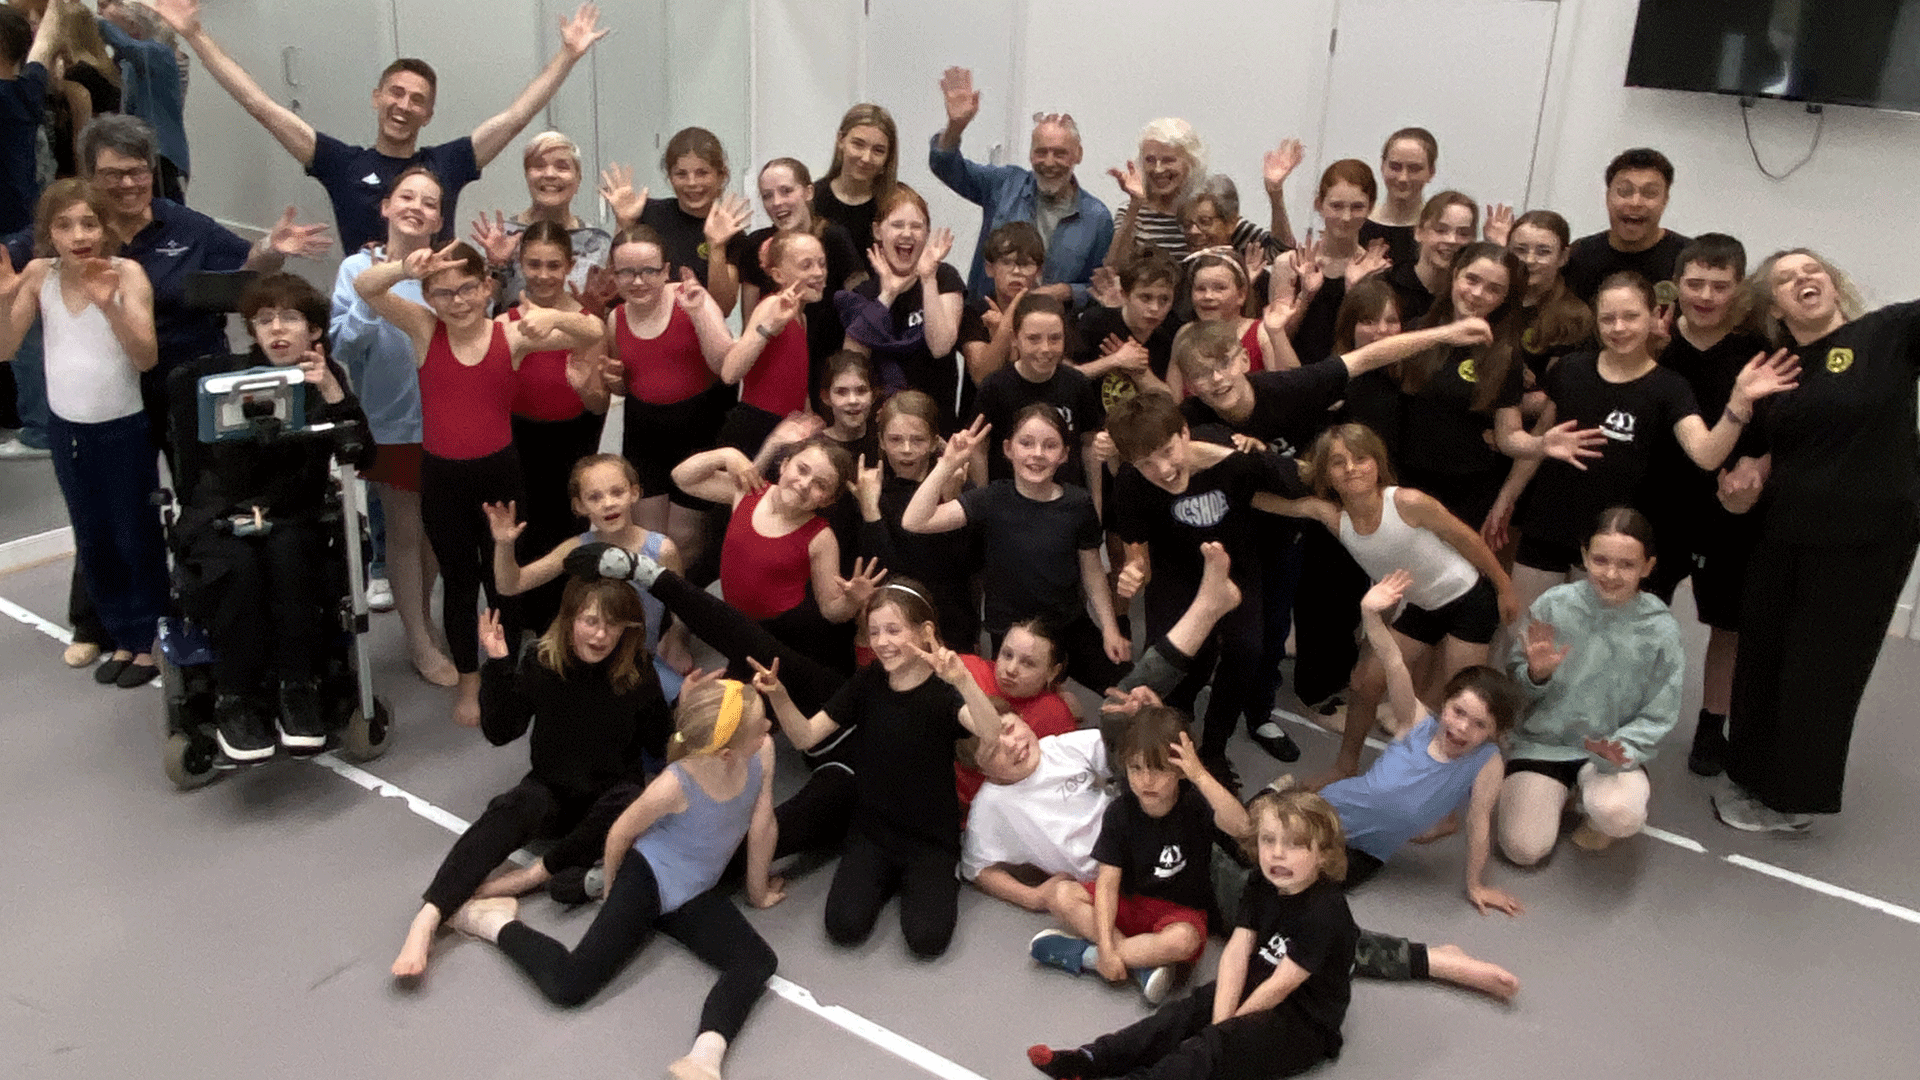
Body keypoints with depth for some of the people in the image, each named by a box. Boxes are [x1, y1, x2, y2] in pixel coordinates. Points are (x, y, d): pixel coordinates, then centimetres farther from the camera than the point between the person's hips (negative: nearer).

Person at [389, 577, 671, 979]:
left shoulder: (637, 672, -10)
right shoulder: (542, 660, -9)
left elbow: (660, 747, -5)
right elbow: (500, 732, -9)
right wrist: (498, 665, -19)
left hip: (611, 792, 0)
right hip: (552, 789, 0)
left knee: (630, 805, -36)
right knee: (510, 809, -33)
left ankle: (530, 877, -34)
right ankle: (427, 918, -45)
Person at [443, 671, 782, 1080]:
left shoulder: (763, 752, -21)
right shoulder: (675, 784, -31)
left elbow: (762, 826, -4)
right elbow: (620, 833, -11)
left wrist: (757, 890, 11)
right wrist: (613, 891, 7)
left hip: (695, 894, 5)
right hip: (647, 878, -5)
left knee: (758, 965, -18)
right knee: (567, 985, -13)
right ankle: (497, 923, 12)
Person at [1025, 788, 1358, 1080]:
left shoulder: (1324, 912, -23)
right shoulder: (1261, 886, 1)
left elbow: (1280, 985, -22)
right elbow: (1237, 952, -7)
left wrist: (1227, 1026, -14)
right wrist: (1220, 1019, -18)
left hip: (1305, 1022, -7)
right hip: (1257, 986, 7)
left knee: (1212, 1046, -25)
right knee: (1181, 1014, -10)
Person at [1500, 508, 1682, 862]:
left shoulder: (1660, 629, -11)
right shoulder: (1552, 606, -10)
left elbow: (1658, 717, -4)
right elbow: (1514, 681, 0)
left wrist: (1620, 751, -23)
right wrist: (1536, 673, -23)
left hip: (1613, 749, -1)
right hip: (1542, 742, 1)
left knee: (1620, 815, -34)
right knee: (1524, 849, -13)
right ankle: (1559, 793, 18)